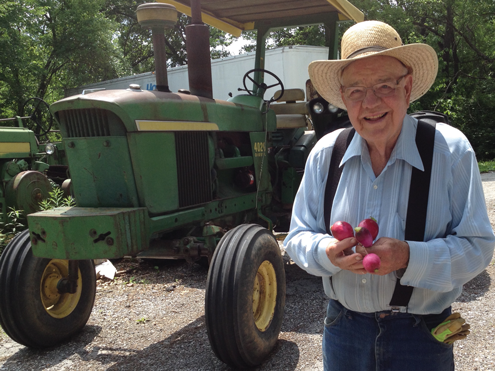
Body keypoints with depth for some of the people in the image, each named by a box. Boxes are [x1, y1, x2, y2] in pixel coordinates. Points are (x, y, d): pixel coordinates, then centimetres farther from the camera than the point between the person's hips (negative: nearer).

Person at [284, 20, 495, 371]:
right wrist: (328, 253, -21)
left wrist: (409, 257, -28)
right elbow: (298, 237, 1)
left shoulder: (451, 150, -11)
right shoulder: (324, 154, -4)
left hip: (420, 332, -2)